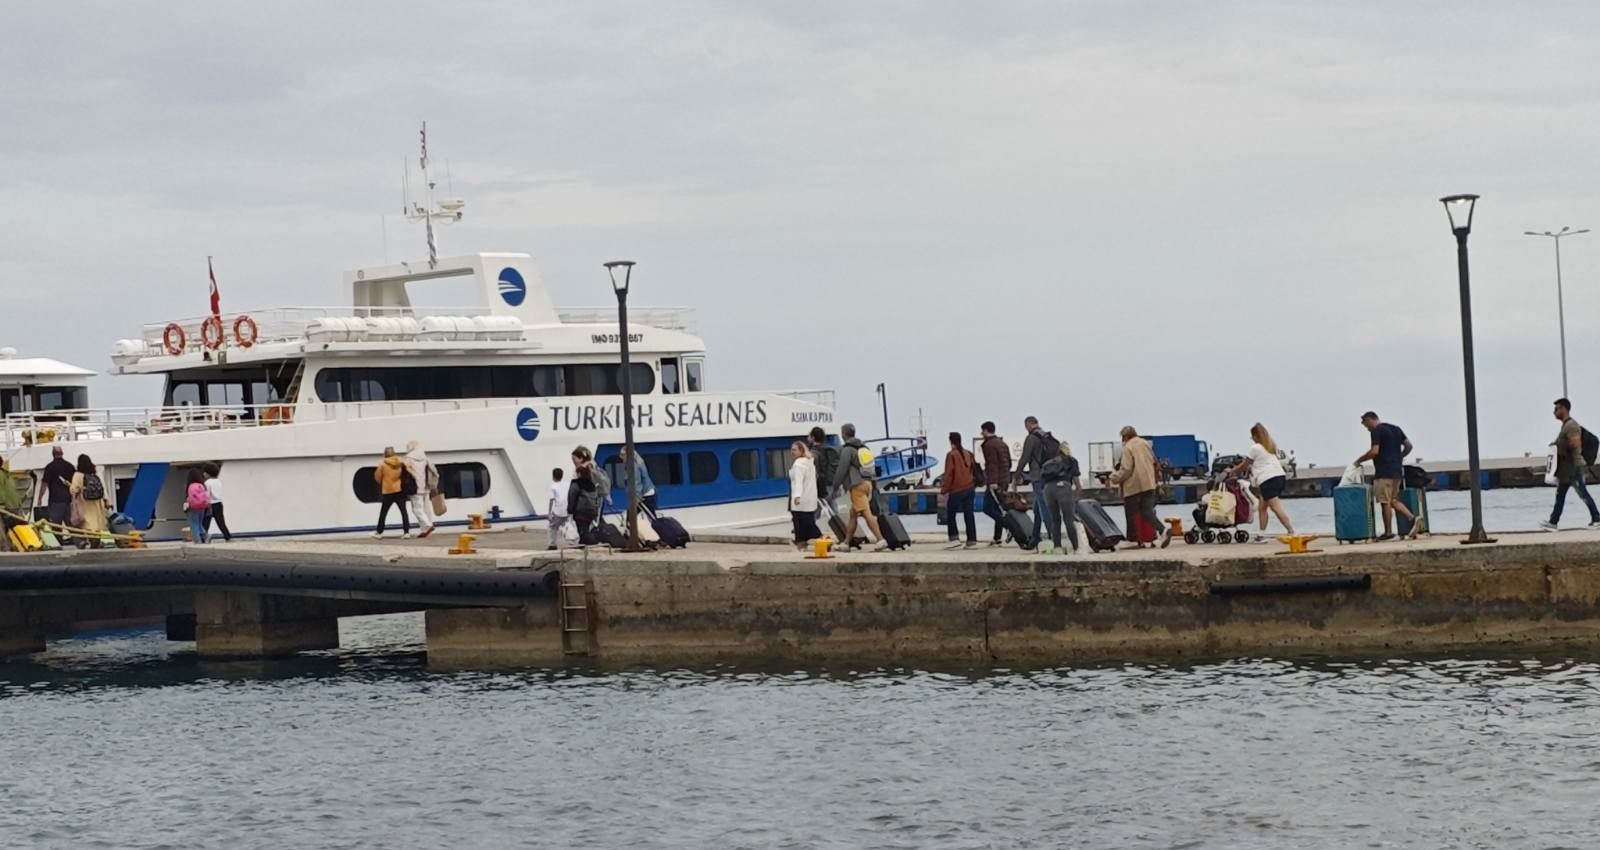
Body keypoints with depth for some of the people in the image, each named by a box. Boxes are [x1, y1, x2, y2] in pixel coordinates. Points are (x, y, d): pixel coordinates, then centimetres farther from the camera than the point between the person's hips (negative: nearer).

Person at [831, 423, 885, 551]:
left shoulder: (847, 450, -8)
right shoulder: (863, 447, 19)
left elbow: (842, 470, -10)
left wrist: (835, 486, -2)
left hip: (857, 485, -9)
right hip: (867, 482, 9)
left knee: (867, 513, -13)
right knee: (853, 513, 15)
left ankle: (880, 540, -22)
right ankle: (846, 542, 19)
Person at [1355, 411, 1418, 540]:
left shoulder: (1377, 431, -10)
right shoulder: (1396, 429, 16)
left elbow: (1374, 451, -19)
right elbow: (1408, 445, 15)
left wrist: (1360, 460, -7)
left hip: (1384, 472, -8)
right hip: (1397, 471, 8)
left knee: (1385, 502, -2)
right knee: (1393, 501, 14)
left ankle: (1388, 532, 1)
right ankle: (1413, 519, -1)